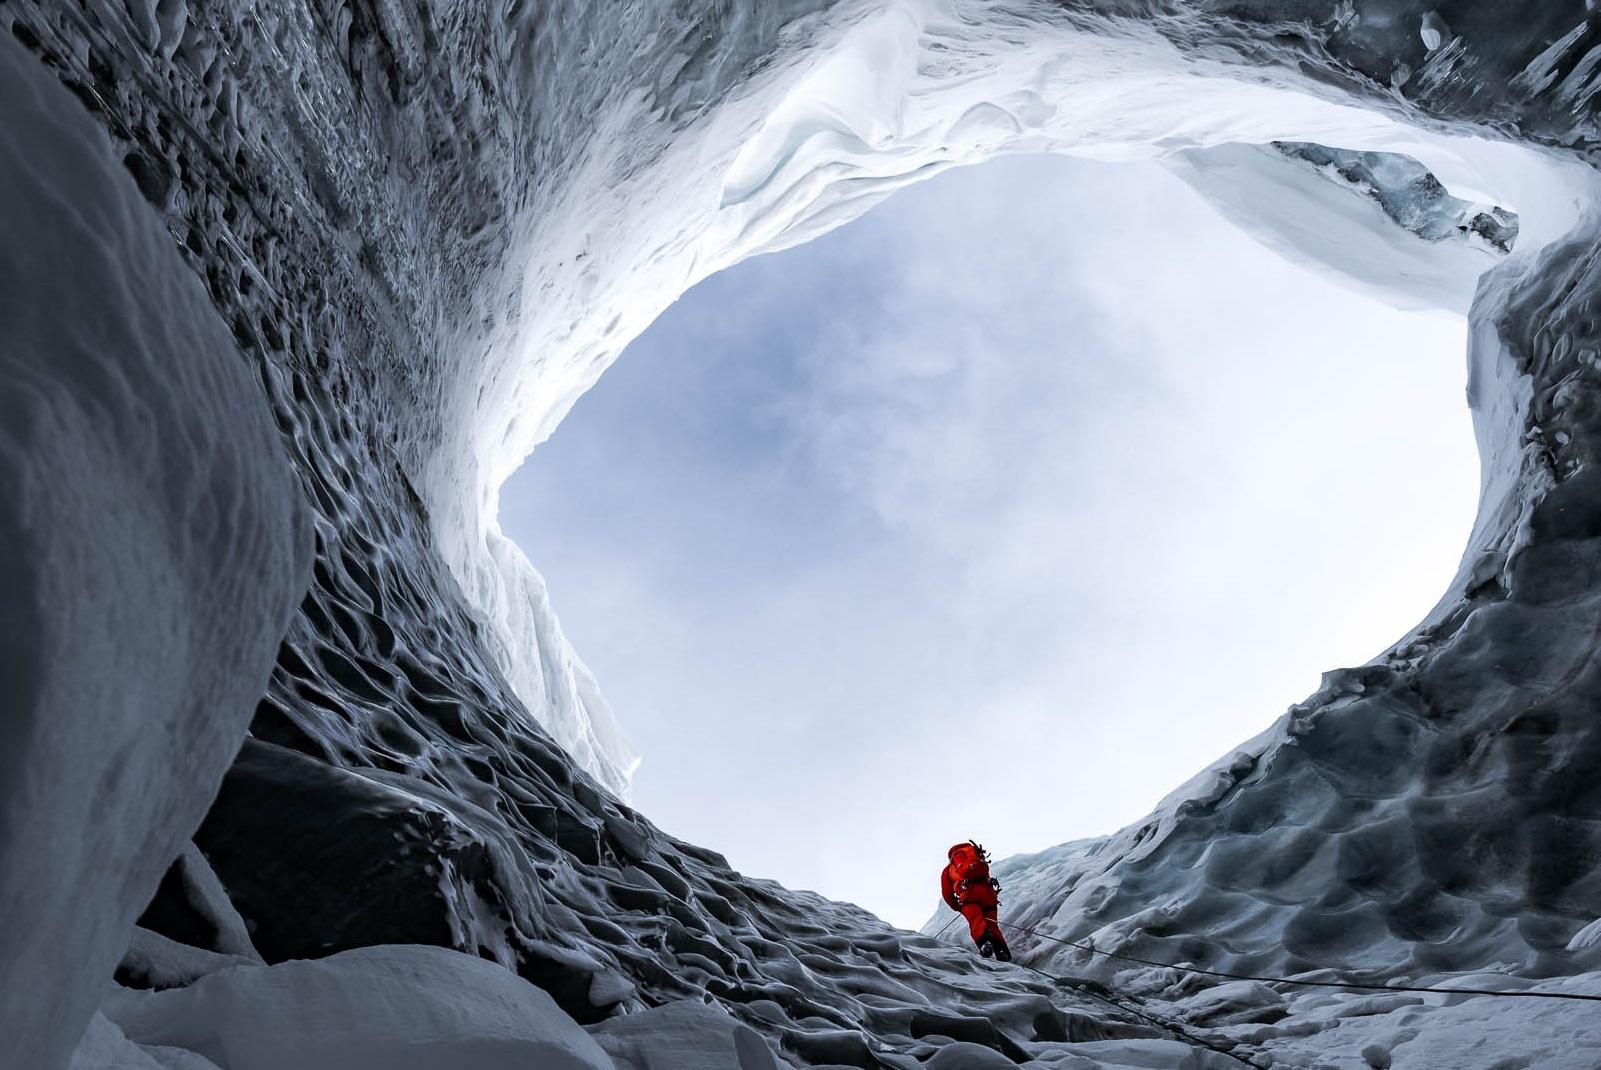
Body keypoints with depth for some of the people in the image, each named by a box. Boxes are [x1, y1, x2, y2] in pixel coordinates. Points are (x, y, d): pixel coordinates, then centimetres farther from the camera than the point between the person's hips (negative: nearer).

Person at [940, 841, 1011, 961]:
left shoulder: (948, 869, 30)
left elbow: (946, 893, 23)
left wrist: (957, 907, 38)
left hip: (968, 892, -3)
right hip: (987, 890, 3)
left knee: (976, 921, -16)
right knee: (991, 923, 6)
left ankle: (984, 941, -48)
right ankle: (1001, 950, -20)